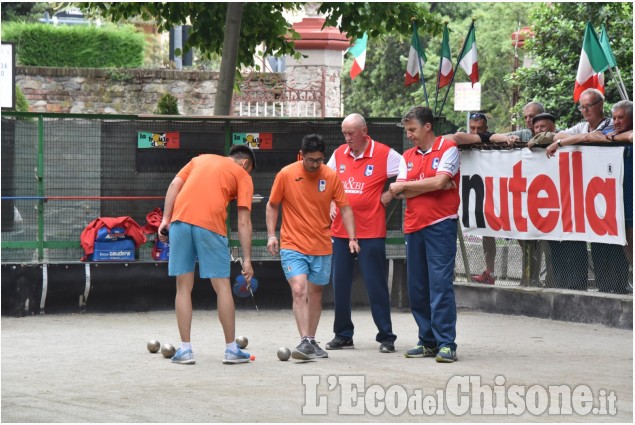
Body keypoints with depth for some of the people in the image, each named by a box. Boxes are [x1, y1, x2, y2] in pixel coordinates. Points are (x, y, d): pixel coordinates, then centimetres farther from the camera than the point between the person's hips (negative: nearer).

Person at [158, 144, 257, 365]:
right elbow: (244, 222, 7)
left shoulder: (200, 159, 27)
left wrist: (166, 219, 9)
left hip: (180, 220, 3)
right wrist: (247, 260, 5)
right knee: (222, 287, 7)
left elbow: (175, 185, 12)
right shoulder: (243, 176, 15)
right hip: (211, 226, -3)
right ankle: (231, 350, 11)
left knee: (183, 287, 8)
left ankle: (185, 349, 7)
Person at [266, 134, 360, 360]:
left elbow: (344, 207, 3)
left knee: (315, 295, 11)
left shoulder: (331, 177, -2)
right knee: (299, 291, -17)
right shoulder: (286, 174, -6)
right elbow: (272, 205, 4)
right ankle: (305, 342, -21)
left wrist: (352, 237, -7)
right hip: (293, 246, -3)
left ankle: (311, 341, 24)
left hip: (321, 248, 3)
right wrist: (271, 235, -4)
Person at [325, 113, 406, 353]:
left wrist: (389, 196, -8)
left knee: (376, 286, -2)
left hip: (371, 232, -5)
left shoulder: (384, 155, -7)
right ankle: (343, 335, 17)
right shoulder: (338, 155, 9)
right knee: (340, 285, 7)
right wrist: (331, 204, 10)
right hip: (340, 231, 5)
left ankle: (386, 337, 4)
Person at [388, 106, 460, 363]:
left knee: (441, 283, -11)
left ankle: (446, 344, -10)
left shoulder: (447, 149, 0)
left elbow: (439, 181, -13)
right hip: (413, 226, 6)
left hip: (441, 225, -6)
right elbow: (400, 192, 5)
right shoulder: (408, 157, 16)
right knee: (417, 287, 5)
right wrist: (431, 186, -6)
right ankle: (428, 342, 13)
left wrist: (405, 186, -2)